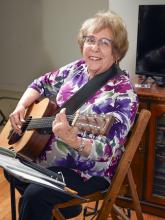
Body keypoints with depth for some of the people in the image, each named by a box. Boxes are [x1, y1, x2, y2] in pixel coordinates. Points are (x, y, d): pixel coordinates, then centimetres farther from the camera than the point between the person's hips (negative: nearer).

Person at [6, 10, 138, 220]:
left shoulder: (123, 93, -22)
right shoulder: (76, 69, -2)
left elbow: (107, 150, -26)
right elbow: (41, 84, 12)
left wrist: (71, 139, -43)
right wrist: (21, 106, -5)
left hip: (89, 170, -8)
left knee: (35, 194, -25)